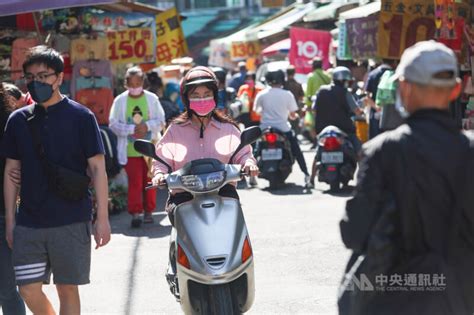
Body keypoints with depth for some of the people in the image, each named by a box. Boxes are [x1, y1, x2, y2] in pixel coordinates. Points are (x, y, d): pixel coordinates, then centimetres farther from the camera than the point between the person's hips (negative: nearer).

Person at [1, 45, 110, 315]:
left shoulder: (81, 117, -3)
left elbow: (97, 168, -3)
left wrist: (103, 218, -8)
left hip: (71, 222, -3)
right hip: (29, 222, 3)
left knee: (67, 288, 3)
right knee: (29, 289, 0)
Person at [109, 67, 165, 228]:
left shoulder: (152, 99, 3)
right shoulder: (120, 100, 0)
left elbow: (161, 120, 2)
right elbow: (114, 124, -3)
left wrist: (147, 126, -16)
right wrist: (132, 129, -16)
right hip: (130, 150, -1)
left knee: (150, 181, 7)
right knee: (134, 182, -6)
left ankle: (149, 211, 18)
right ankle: (135, 213, -2)